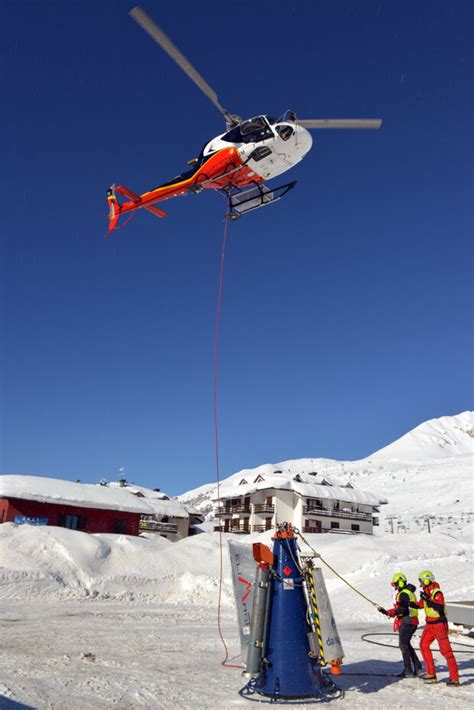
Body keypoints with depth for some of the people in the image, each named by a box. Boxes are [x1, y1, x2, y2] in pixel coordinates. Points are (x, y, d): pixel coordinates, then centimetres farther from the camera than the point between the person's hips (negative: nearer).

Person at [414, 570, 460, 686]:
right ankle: (431, 674, 19)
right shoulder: (426, 592, 7)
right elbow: (420, 605, 21)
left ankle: (455, 678, -1)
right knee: (424, 646, 11)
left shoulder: (437, 592, -19)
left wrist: (428, 599, -35)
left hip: (439, 624, -9)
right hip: (430, 624, 9)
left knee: (445, 650, -8)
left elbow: (440, 607, -33)